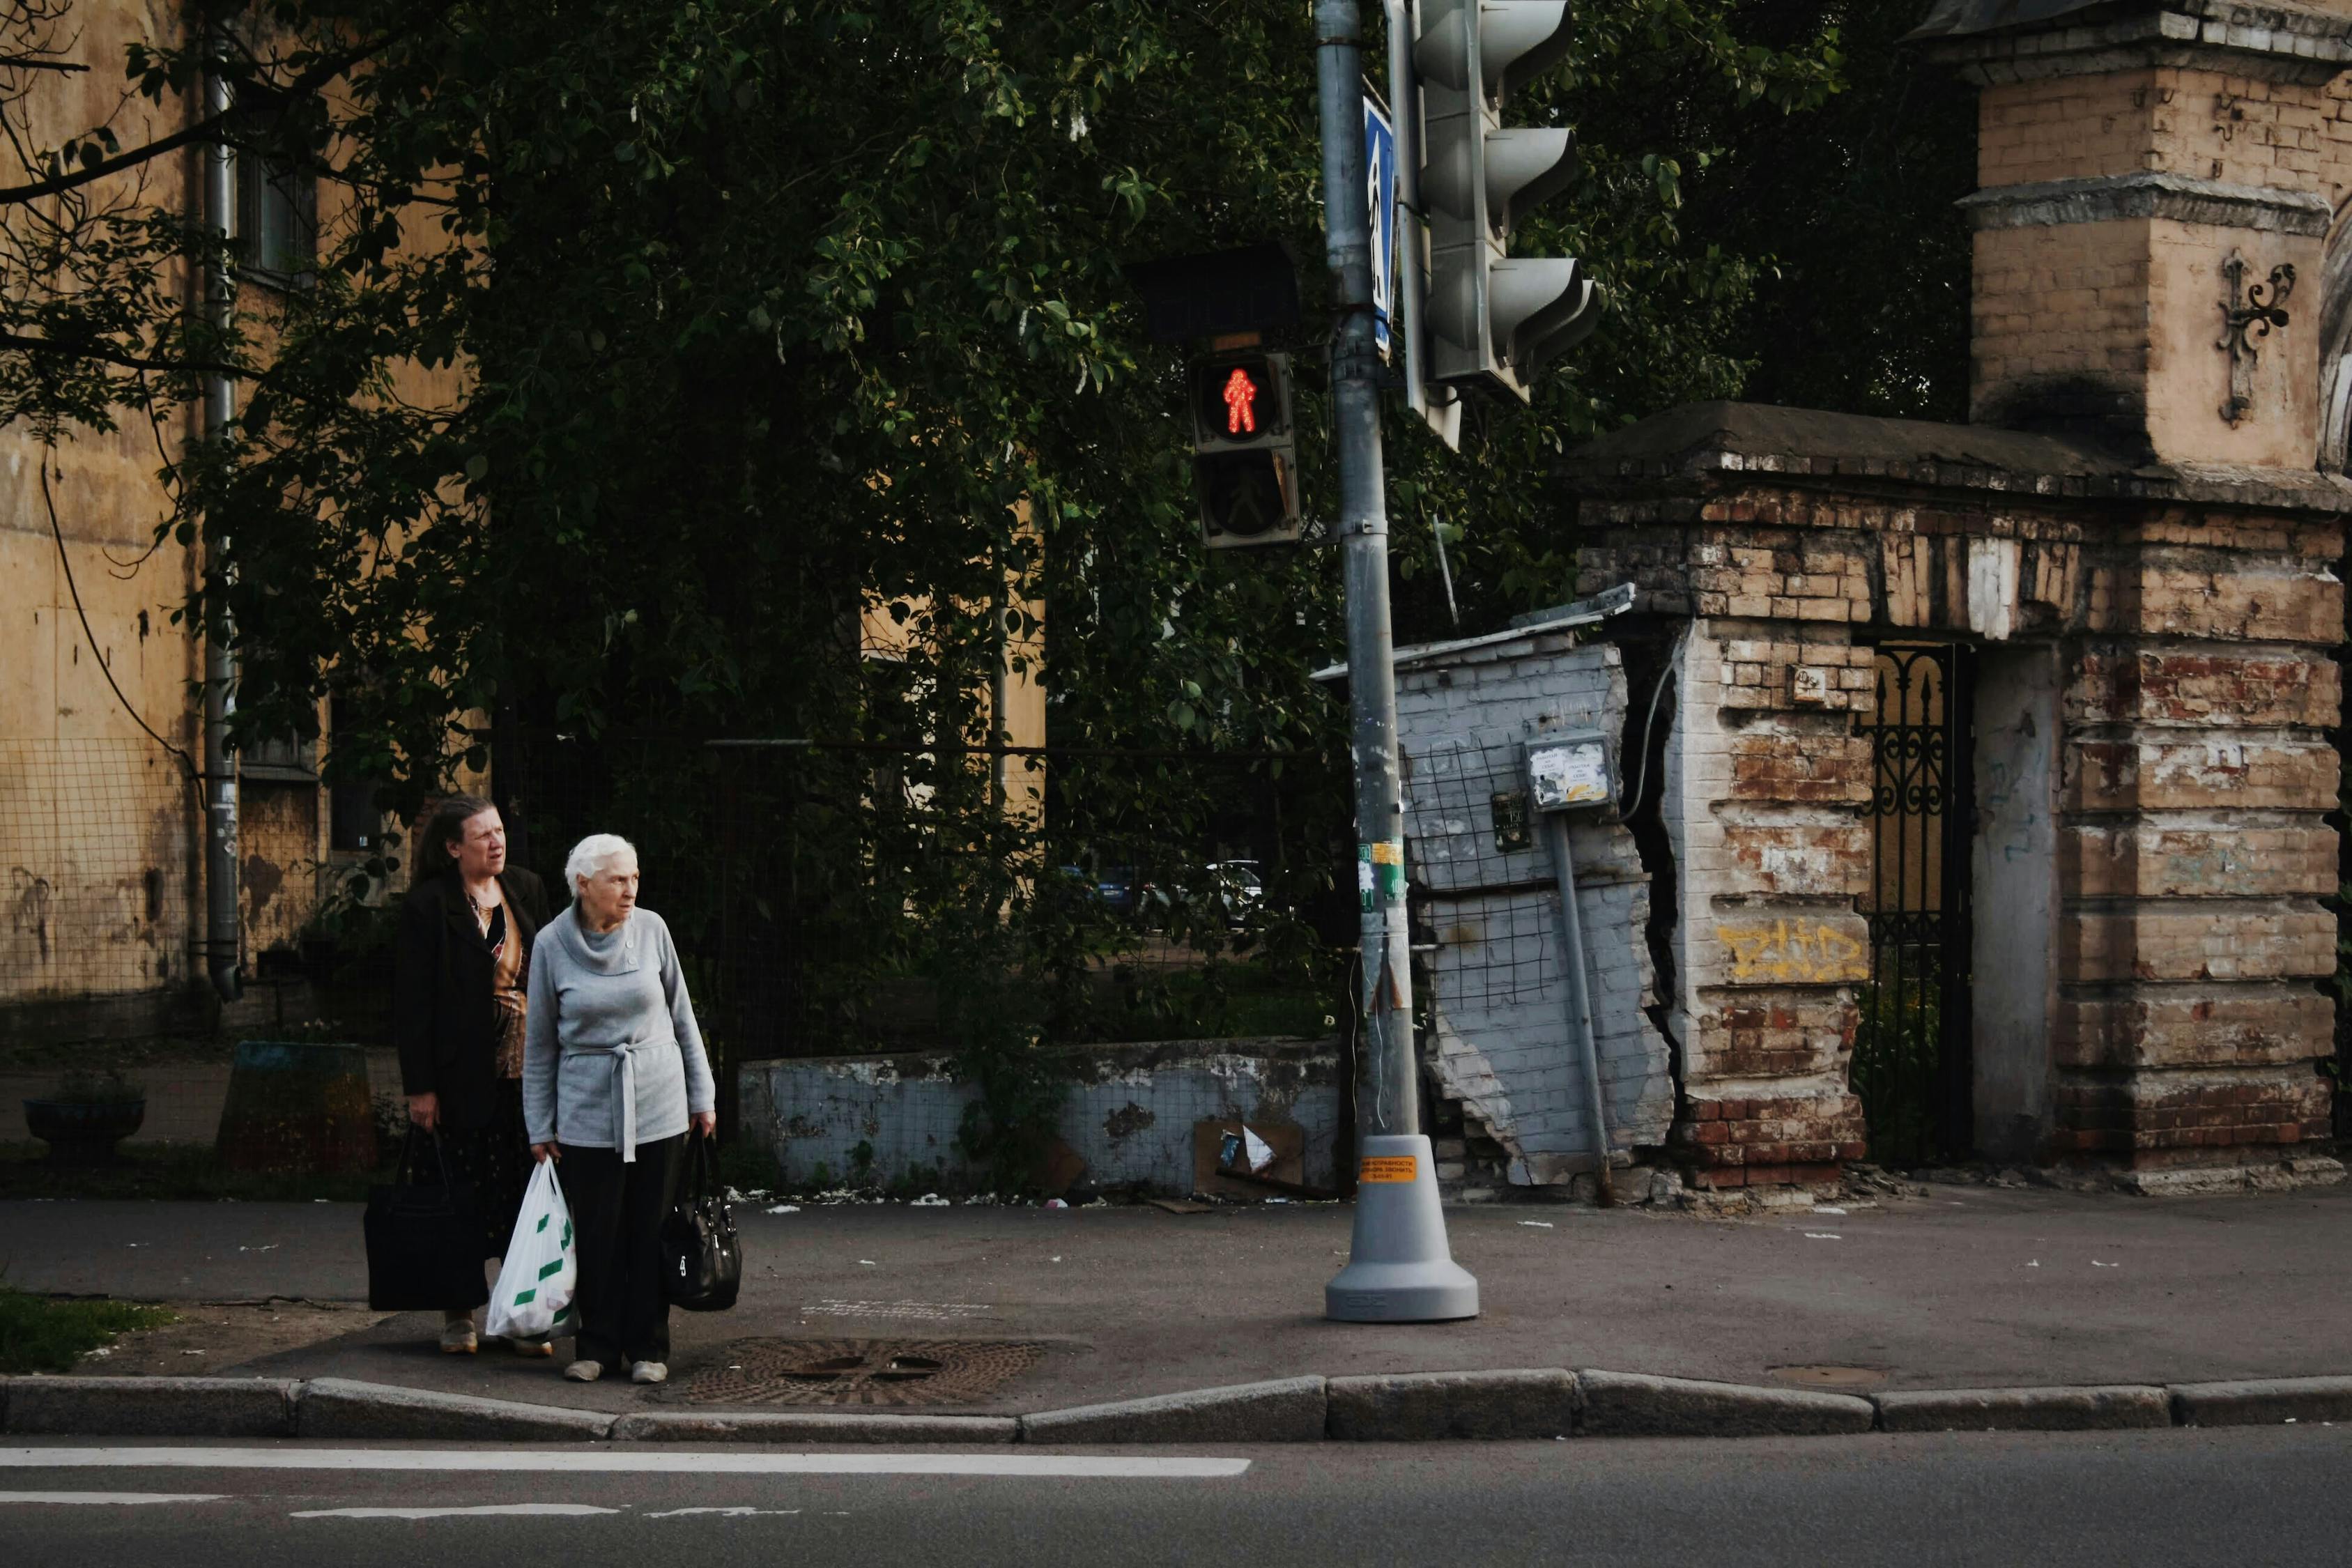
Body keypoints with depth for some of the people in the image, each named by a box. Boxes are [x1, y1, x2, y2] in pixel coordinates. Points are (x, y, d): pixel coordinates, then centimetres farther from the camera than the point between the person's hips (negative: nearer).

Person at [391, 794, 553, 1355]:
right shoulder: (428, 905, -6)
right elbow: (411, 1001, -6)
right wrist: (420, 1087, -10)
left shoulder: (527, 891, 9)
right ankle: (458, 1314, 15)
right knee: (462, 1197, 3)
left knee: (526, 1194, 4)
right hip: (462, 1077, -4)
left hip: (526, 1074, 4)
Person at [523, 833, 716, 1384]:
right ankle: (597, 1346, 14)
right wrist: (539, 1126, 5)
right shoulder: (553, 945, -4)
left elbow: (681, 1016, 8)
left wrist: (702, 1094, 8)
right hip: (587, 1111, -1)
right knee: (596, 1234, 1)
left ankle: (648, 1347, 14)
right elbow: (540, 1043, 4)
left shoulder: (651, 930, -2)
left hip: (659, 1106, 1)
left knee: (652, 1231, 4)